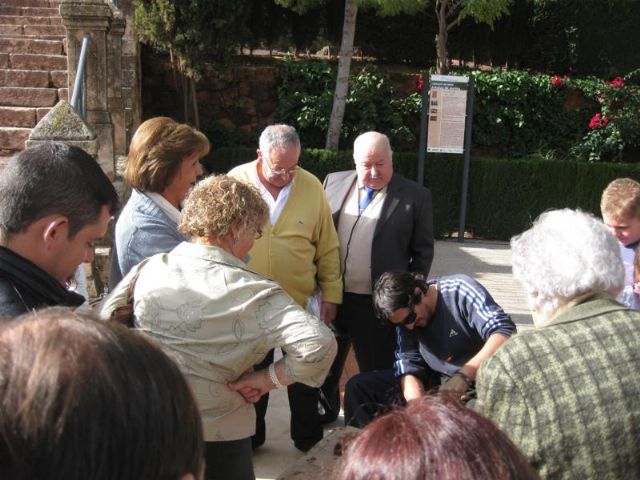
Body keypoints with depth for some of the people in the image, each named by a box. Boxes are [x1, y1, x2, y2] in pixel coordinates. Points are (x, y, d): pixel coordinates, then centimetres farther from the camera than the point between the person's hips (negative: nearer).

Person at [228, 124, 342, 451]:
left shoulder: (311, 186, -8)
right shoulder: (235, 182, -10)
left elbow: (327, 248, -1)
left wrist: (331, 295, 0)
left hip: (302, 302, 0)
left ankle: (308, 440, 34)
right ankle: (250, 439, 37)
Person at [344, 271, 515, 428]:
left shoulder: (459, 290, -18)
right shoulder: (404, 315, -1)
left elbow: (505, 332, -28)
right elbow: (409, 364, -4)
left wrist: (465, 375, -37)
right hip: (434, 382, 5)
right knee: (358, 386, -3)